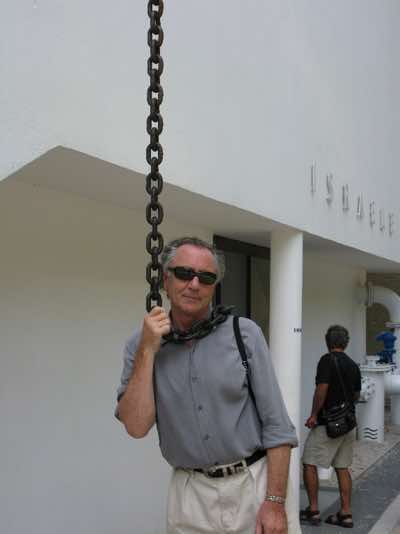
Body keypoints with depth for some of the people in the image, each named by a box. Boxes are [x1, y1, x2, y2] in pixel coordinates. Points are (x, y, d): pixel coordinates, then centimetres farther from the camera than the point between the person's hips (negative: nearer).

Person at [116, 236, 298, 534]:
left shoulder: (245, 334, -7)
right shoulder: (142, 345, -2)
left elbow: (276, 425, -7)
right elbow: (137, 427, -12)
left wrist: (275, 501, -12)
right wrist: (148, 351, -17)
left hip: (255, 482, -1)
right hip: (190, 493, 1)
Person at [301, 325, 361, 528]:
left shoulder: (327, 360, -11)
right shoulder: (353, 365, 10)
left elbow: (322, 389, -20)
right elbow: (356, 395, 17)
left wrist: (313, 415, -13)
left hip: (327, 423, -7)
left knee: (309, 464, 2)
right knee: (342, 467, 12)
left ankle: (313, 510, 5)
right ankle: (345, 513, 12)